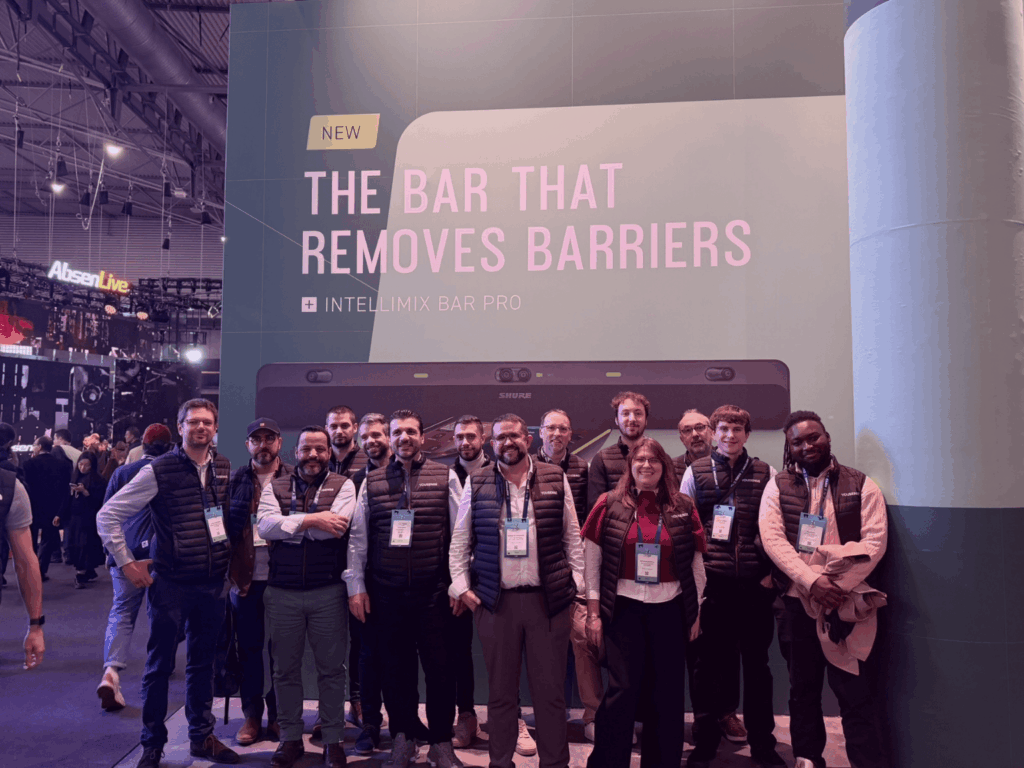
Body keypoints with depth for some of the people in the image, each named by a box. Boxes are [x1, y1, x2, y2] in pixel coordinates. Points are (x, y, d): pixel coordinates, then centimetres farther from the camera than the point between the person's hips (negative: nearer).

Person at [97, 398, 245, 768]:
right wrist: (127, 563, -7)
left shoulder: (225, 470, 4)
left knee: (203, 663, 15)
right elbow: (109, 515, -6)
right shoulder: (159, 470, -9)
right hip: (170, 582, -4)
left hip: (213, 584, 4)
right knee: (160, 665, 7)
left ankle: (202, 737, 29)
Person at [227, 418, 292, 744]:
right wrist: (229, 568, -2)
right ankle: (252, 715, 21)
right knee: (249, 647, 9)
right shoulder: (235, 481, 7)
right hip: (245, 575, 2)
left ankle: (279, 716, 20)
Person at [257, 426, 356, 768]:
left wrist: (290, 524, -10)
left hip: (328, 591, -2)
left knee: (331, 668, 7)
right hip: (282, 591, 2)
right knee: (286, 669, 12)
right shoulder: (274, 487, 7)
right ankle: (290, 738, 28)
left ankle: (334, 739, 21)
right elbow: (264, 525, -10)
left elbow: (337, 527, -16)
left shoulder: (343, 486, 0)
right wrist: (312, 520, -16)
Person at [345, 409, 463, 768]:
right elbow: (358, 537, 9)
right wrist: (355, 586, 6)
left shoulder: (445, 477, 2)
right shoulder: (372, 481, 8)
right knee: (396, 668, 11)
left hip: (433, 591, -1)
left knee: (438, 667, 3)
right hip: (386, 592, 2)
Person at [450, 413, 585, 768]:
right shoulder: (476, 483, 4)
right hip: (495, 601, 0)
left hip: (549, 599, 0)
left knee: (550, 689, 7)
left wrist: (576, 583, 1)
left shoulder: (556, 479, 4)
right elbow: (460, 541, 7)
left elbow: (572, 537, 7)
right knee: (500, 691, 11)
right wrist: (461, 587, -1)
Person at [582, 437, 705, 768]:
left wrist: (696, 611, 8)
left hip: (670, 610, 2)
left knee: (667, 694, 11)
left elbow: (697, 563, 9)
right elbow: (592, 560, -1)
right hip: (624, 608, -2)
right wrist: (593, 612, -4)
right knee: (621, 691, -1)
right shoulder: (610, 504, -2)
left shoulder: (683, 507, 3)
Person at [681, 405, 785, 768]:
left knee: (756, 664, 10)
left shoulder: (765, 474, 6)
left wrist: (772, 572, 0)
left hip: (755, 584, 1)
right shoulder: (695, 472, 6)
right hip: (710, 582, 0)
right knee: (709, 664, 7)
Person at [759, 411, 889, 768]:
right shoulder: (777, 487, 4)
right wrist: (812, 580, -19)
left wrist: (838, 585, -17)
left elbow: (875, 540, -6)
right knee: (803, 691, 14)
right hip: (797, 603, 2)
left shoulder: (861, 485, 2)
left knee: (858, 694, -1)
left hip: (848, 602, -1)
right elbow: (772, 539, -7)